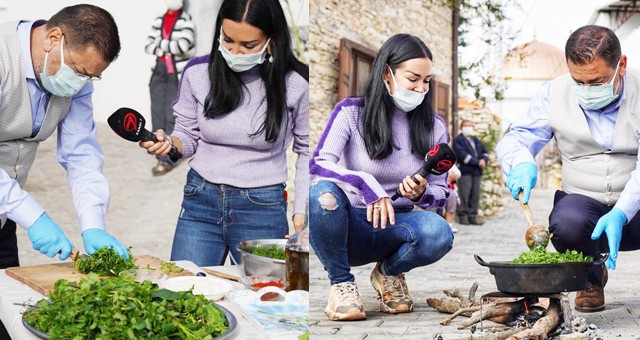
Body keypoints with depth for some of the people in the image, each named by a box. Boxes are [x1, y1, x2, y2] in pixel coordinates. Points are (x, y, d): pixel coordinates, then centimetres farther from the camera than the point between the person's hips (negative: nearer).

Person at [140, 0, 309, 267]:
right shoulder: (198, 72, -3)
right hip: (200, 201, 2)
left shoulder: (295, 84, -9)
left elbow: (306, 151, 3)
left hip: (262, 208, -2)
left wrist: (301, 211, -2)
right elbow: (188, 136, 9)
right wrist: (168, 143, -13)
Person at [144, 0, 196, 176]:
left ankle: (167, 160, -2)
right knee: (157, 115, 4)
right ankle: (162, 152, 13)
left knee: (171, 117, -7)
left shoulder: (186, 21, -5)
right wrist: (169, 48, -10)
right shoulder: (159, 21, 11)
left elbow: (182, 45, -19)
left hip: (178, 74, -5)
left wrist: (160, 44, -6)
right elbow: (149, 46, 6)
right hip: (159, 71, 5)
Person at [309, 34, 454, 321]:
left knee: (439, 232, -32)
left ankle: (389, 272, 4)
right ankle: (341, 283, -10)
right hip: (350, 227, -2)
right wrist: (366, 184, -35)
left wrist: (421, 195, -17)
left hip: (394, 228, 2)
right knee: (323, 192, -36)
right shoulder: (350, 112, -4)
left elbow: (440, 194, 8)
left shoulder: (434, 127, 6)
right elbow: (318, 165, -18)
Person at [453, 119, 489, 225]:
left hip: (477, 172, 6)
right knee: (464, 195, -9)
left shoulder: (476, 140, 25)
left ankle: (473, 217, 5)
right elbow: (462, 155, -12)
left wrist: (484, 160, -5)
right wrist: (477, 162, -14)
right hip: (465, 172, -6)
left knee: (475, 195, 3)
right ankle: (463, 216, -5)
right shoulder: (458, 140, 2)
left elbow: (485, 152, 19)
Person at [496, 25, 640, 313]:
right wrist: (522, 163, -26)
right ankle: (592, 279, 3)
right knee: (566, 222, -34)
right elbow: (515, 139, 1)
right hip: (584, 200, 2)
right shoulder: (554, 94, 0)